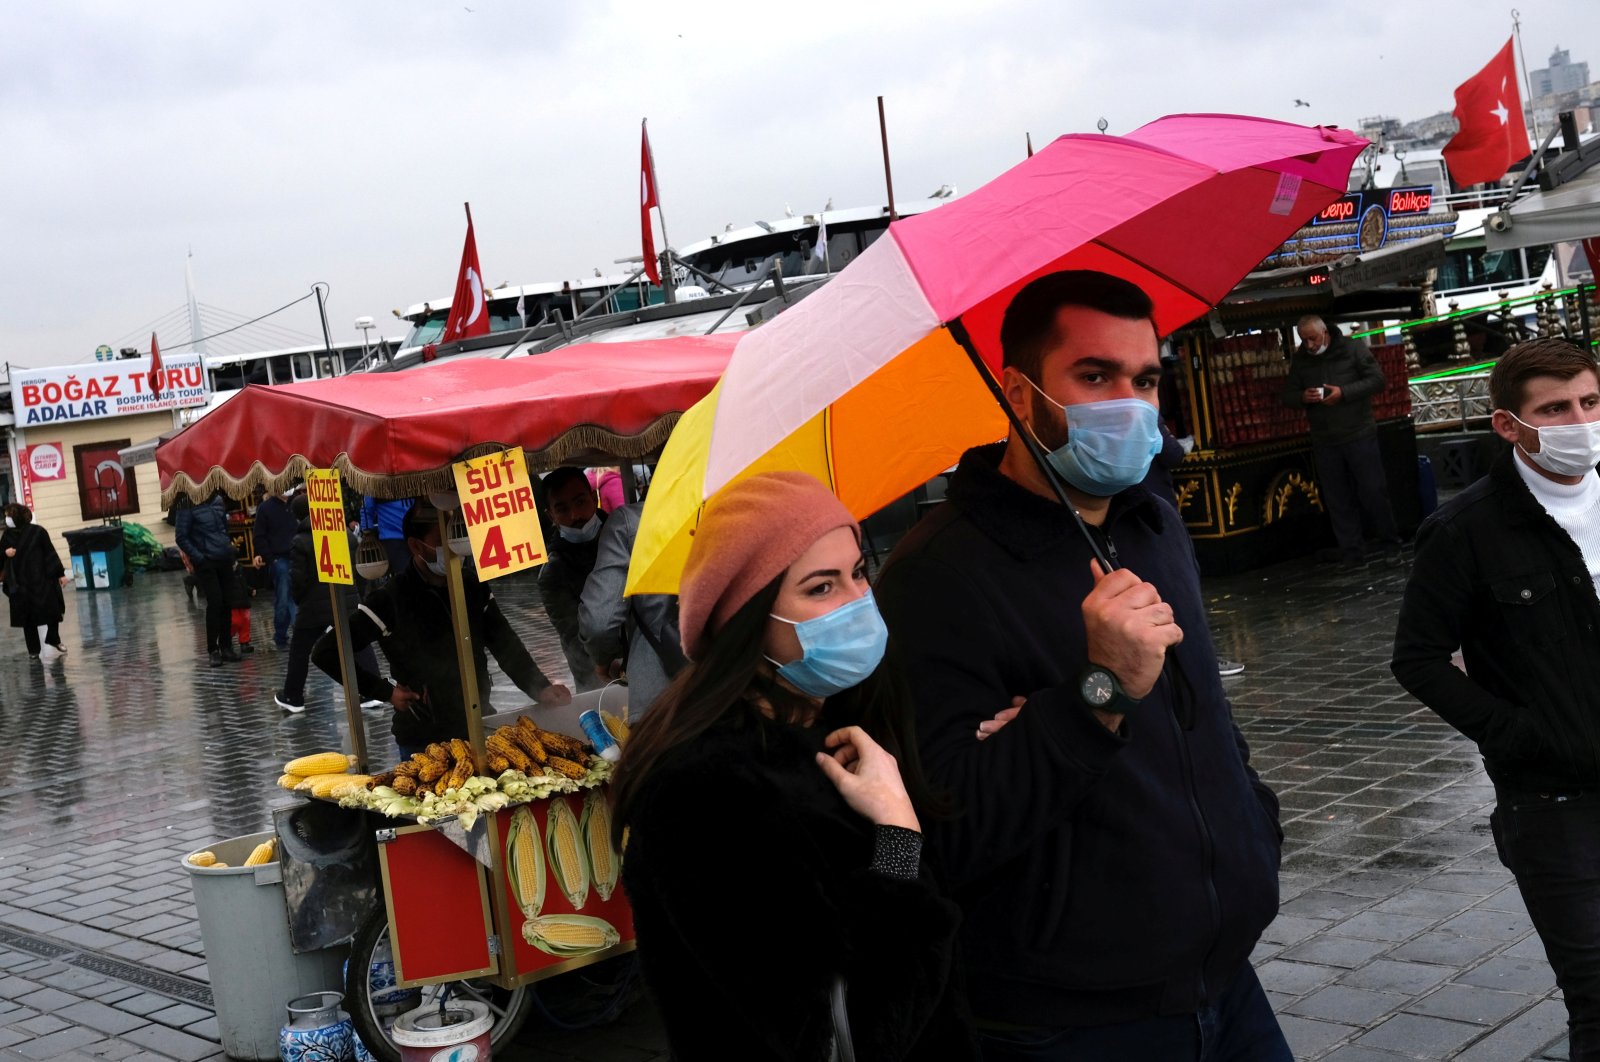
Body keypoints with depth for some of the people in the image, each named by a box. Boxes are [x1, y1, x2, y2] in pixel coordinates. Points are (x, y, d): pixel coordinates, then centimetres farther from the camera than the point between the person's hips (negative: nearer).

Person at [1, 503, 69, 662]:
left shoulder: (37, 532, -8)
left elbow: (51, 553, -3)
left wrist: (60, 573, -3)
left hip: (42, 580, -2)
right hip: (20, 583, 2)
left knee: (53, 612, 5)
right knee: (27, 618, 6)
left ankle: (53, 642, 27)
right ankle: (34, 650, 14)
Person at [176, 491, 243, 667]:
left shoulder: (218, 500, 8)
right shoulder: (188, 507, -10)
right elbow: (182, 538, -9)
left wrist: (231, 550, 12)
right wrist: (199, 558, -13)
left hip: (224, 560, 5)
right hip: (206, 563, -5)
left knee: (226, 604, 6)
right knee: (214, 603, -9)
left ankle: (226, 647, 15)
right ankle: (213, 650, 2)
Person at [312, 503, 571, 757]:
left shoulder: (473, 588, 1)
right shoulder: (389, 600, -13)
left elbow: (506, 646, 4)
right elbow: (325, 652, -10)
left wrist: (540, 689, -11)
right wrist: (385, 691, -10)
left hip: (479, 729, 5)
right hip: (423, 741, -4)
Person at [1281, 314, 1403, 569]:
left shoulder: (1353, 348, -3)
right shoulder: (1299, 360, 6)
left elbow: (1377, 380, -6)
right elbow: (1288, 395, 10)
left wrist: (1344, 392, -19)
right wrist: (1303, 397, -14)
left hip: (1359, 436, -3)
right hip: (1324, 441, 3)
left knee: (1373, 492, -1)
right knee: (1337, 500, 4)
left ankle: (1391, 546, 12)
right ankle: (1352, 552, 11)